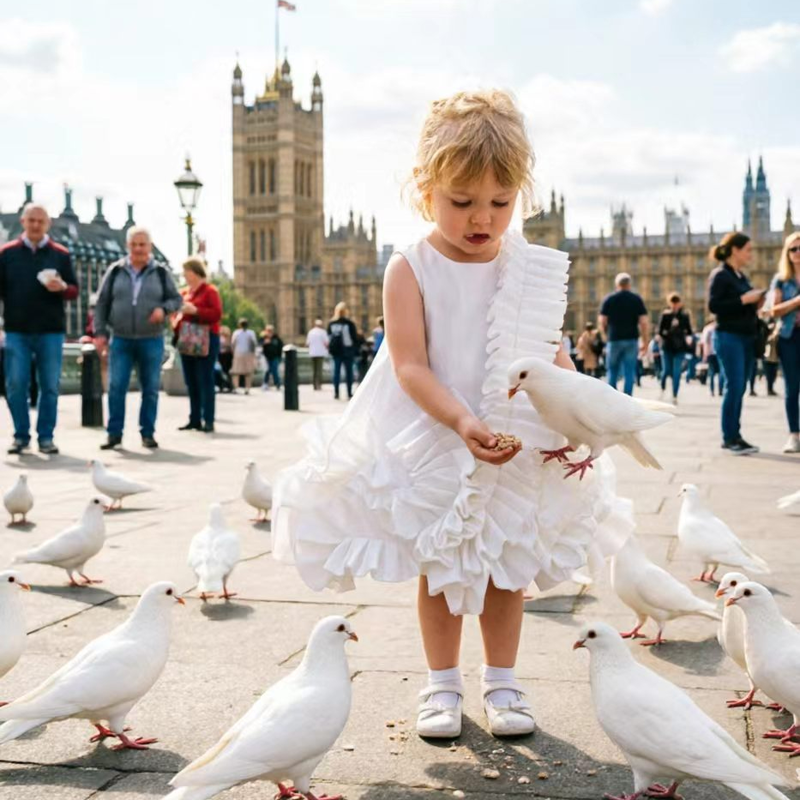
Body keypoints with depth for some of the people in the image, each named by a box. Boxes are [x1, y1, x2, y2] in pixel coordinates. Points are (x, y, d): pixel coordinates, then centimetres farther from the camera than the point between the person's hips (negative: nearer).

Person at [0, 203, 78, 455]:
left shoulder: (61, 255, 6)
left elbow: (74, 291, 7)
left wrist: (62, 287, -15)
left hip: (51, 330, 0)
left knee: (50, 387, 2)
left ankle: (46, 437, 11)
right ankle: (21, 436, 11)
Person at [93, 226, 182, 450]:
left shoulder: (161, 272, 3)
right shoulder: (115, 271, 5)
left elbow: (177, 299, 7)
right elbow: (102, 303, 7)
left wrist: (164, 309, -15)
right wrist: (100, 332, 0)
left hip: (152, 340, 0)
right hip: (121, 339, 0)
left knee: (151, 388, 4)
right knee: (116, 387, -4)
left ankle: (147, 433, 15)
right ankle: (114, 433, 4)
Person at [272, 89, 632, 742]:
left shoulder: (532, 270, -1)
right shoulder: (411, 270, -11)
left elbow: (552, 352, 3)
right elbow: (410, 365, -19)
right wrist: (461, 422, -33)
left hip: (519, 448, 3)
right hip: (434, 449, -2)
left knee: (507, 567, 13)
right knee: (441, 570, 10)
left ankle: (501, 682, 30)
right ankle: (443, 684, 27)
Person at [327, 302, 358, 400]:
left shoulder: (331, 323, 1)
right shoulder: (349, 323, -11)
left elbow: (329, 337, 6)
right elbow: (355, 337, -6)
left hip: (335, 350, 3)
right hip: (347, 350, -3)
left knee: (336, 370, 9)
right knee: (348, 371, 4)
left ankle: (336, 392, 4)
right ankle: (349, 394, 5)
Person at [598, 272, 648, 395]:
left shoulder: (609, 299, 2)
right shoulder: (637, 299, 2)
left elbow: (602, 322, -2)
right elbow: (643, 322, -5)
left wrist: (607, 335, 15)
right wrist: (645, 341, 2)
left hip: (614, 339, 0)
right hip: (632, 340, 0)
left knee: (613, 372, 11)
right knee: (629, 373, 1)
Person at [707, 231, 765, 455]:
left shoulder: (741, 276, 17)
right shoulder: (720, 275, -7)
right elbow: (714, 306, -17)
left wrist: (756, 303, 6)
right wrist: (744, 299, -18)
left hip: (746, 337, 8)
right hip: (729, 337, -8)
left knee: (739, 388, 8)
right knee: (734, 386, -9)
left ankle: (734, 436, 12)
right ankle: (729, 438, -5)